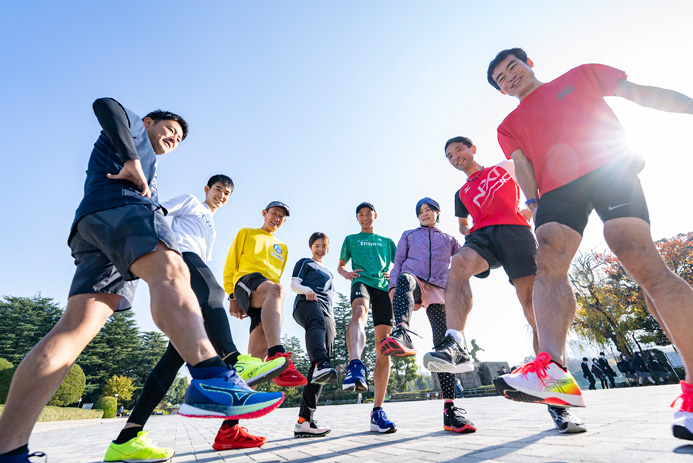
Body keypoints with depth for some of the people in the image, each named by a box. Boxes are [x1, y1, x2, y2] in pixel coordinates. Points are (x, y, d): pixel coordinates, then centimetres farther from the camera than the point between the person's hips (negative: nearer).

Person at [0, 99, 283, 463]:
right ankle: (210, 379, -55)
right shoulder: (133, 127, 25)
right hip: (119, 203, -9)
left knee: (77, 326, -8)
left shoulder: (146, 167, 44)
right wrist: (132, 160, -6)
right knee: (170, 270, -34)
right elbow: (105, 104, 3)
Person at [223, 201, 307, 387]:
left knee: (259, 351, -13)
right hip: (246, 280, -5)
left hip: (266, 300, 5)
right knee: (276, 290, -40)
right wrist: (232, 297, 2)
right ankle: (277, 356, -56)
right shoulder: (246, 233, 23)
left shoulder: (283, 248, 34)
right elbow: (231, 264, 13)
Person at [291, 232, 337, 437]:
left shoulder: (328, 273, 37)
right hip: (307, 304, -6)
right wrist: (307, 290, -15)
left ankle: (304, 421, -12)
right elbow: (294, 284, 7)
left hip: (325, 313, 6)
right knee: (317, 323, -42)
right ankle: (322, 364, -73)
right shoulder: (304, 263, 21)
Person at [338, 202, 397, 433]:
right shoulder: (351, 239, 26)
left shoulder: (387, 241, 28)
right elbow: (340, 266, 25)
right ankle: (355, 366, -60)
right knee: (359, 311, -39)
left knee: (383, 347, -8)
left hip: (384, 287, 2)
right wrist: (346, 273, 1)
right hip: (361, 282, -1)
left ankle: (377, 412, -5)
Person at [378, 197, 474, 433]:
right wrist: (393, 286, -1)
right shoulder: (409, 235, 26)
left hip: (438, 291, 2)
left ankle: (450, 408, -10)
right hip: (413, 283, -2)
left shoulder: (449, 239, 29)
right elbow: (398, 262, 15)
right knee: (405, 279, -40)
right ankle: (402, 334, -64)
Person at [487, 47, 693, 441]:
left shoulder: (582, 75, 26)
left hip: (611, 170, -1)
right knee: (549, 263, -24)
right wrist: (535, 203, -7)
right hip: (557, 190, 2)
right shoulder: (510, 126, 26)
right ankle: (553, 368, -36)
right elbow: (522, 164, 11)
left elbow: (643, 94, 22)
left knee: (642, 262, -18)